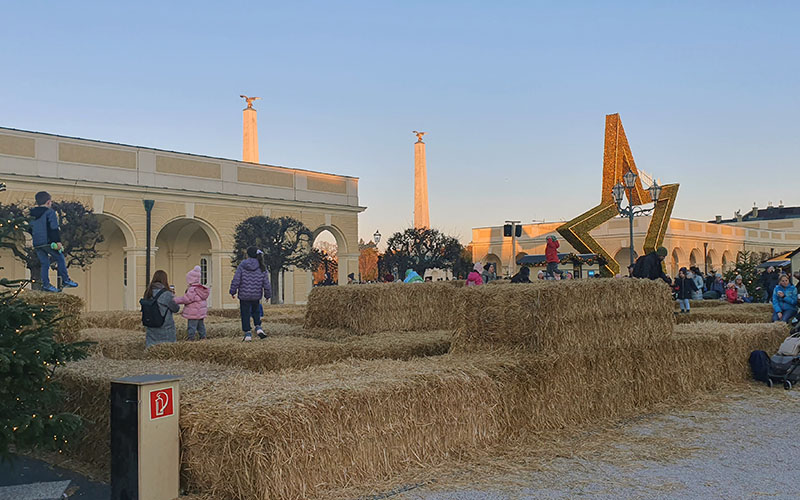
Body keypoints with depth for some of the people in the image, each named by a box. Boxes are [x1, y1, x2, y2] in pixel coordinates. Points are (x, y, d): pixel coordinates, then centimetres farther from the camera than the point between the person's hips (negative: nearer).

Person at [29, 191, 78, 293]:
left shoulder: (33, 214, 16)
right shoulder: (50, 212, -7)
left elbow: (31, 228, 23)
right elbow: (54, 229, -14)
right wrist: (58, 241, -15)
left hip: (37, 243, 7)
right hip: (48, 242, -6)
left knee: (44, 264, 10)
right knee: (60, 259, 6)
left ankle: (45, 284, 6)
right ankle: (65, 280, 6)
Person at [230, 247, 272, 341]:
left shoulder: (242, 266, -8)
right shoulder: (262, 268, -3)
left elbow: (236, 280, -7)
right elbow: (266, 283, 0)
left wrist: (233, 291, 5)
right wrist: (268, 294, 11)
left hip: (244, 295, -2)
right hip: (256, 296, 2)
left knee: (245, 314, 6)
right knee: (255, 311, 23)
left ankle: (247, 334, 4)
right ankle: (258, 328, 7)